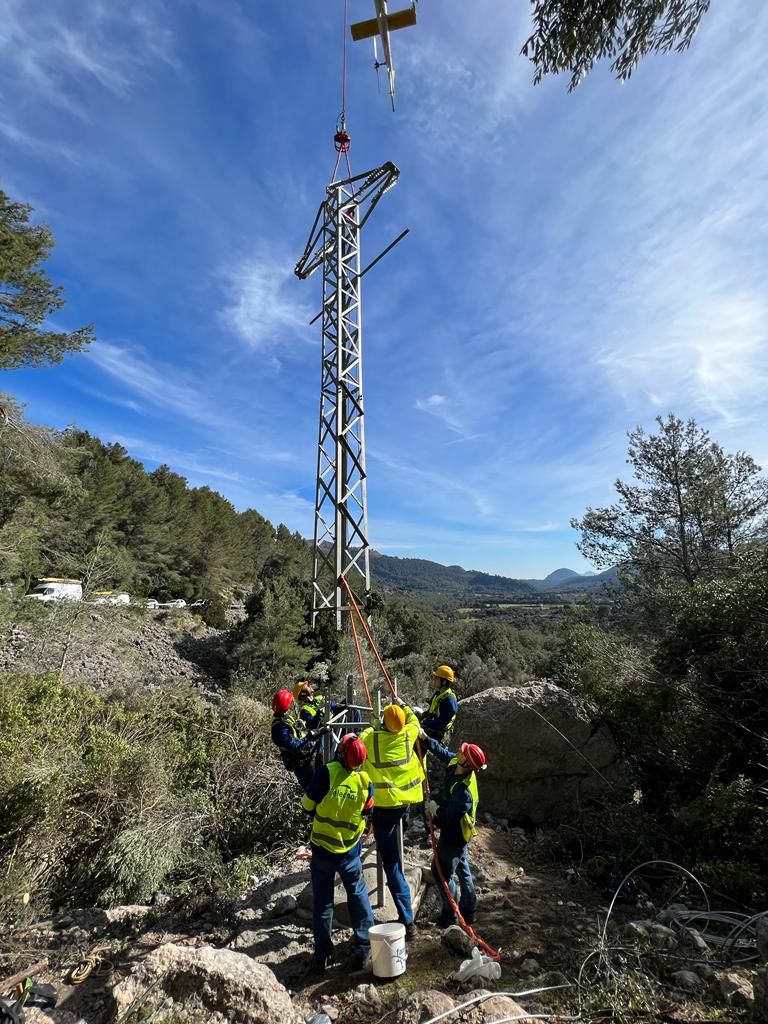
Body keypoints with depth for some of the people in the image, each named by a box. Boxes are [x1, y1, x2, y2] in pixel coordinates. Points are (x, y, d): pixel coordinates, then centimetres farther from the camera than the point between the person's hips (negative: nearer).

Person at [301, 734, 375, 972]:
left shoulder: (327, 772, -22)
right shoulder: (366, 782, -13)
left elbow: (308, 805, -11)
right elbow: (366, 816, 2)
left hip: (322, 850, -1)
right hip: (349, 852, 1)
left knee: (322, 903, 16)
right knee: (358, 898, 21)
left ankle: (322, 957, 27)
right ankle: (364, 951, 28)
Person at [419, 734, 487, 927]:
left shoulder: (463, 791, -39)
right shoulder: (454, 762, -16)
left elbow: (449, 819, -32)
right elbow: (441, 752, 2)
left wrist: (435, 809, -15)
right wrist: (425, 737, -5)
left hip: (453, 835, -9)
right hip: (459, 833, 9)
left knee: (443, 873, 9)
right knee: (462, 869, 23)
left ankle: (450, 915, 28)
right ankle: (468, 911, 41)